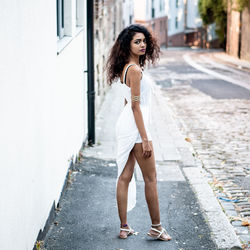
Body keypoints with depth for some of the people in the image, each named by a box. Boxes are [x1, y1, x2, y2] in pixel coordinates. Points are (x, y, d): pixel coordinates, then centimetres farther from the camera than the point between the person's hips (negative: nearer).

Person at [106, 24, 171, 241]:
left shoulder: (126, 68, 13)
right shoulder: (135, 70, -17)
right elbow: (136, 106, -20)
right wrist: (145, 139, -19)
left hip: (125, 124, 10)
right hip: (135, 125, -10)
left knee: (125, 176, 10)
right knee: (150, 178, 2)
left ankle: (124, 227, 16)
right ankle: (156, 227, 13)